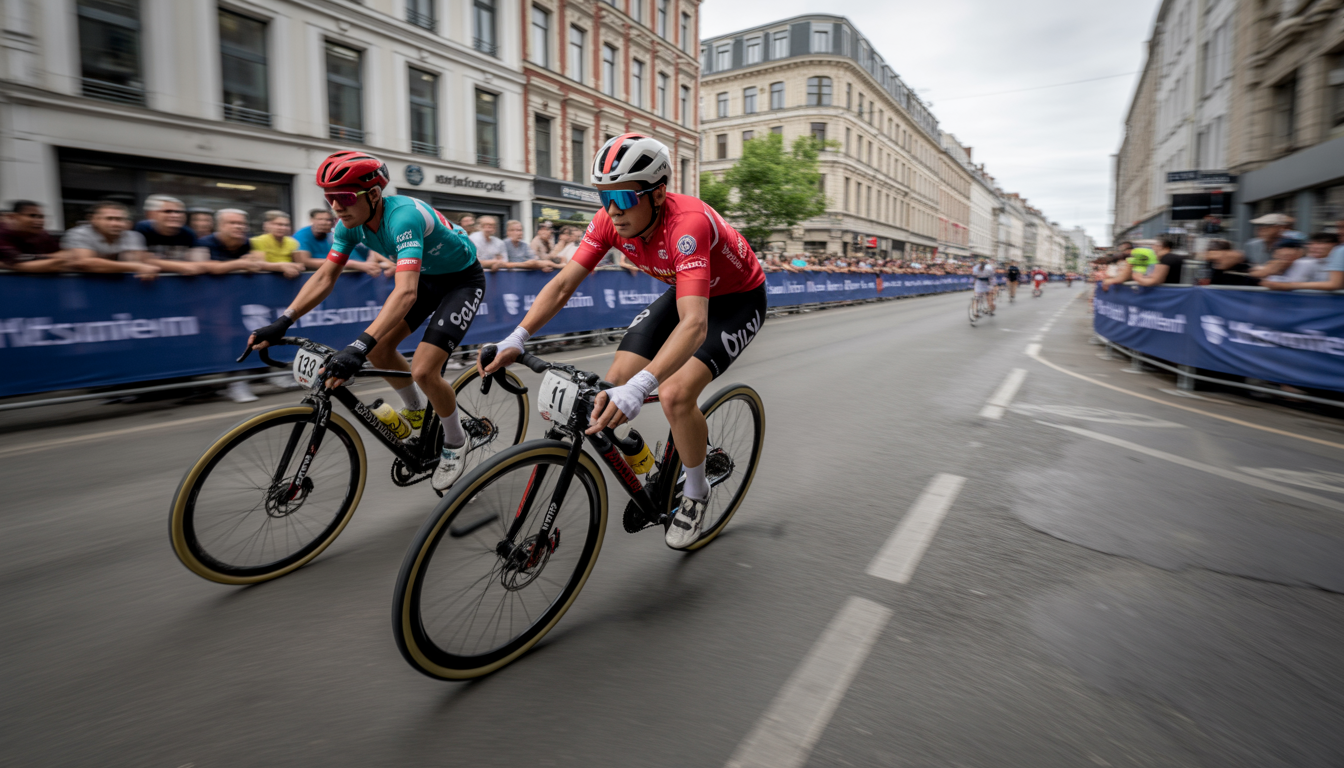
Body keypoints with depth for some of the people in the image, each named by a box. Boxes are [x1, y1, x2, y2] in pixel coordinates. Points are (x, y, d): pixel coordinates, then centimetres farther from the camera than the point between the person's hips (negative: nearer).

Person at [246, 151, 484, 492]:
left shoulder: (404, 216, -35)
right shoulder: (352, 223, -10)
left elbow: (405, 292, -46)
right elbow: (325, 277, -6)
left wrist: (358, 347, -55)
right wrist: (282, 322, -17)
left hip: (463, 280, -8)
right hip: (427, 276, 8)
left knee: (423, 370, -18)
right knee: (378, 347, -2)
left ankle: (455, 443, 7)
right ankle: (415, 412, 24)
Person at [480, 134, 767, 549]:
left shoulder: (687, 223, -39)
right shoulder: (611, 220, -19)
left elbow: (694, 324, -51)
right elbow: (563, 284, -17)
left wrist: (639, 387, -63)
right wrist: (515, 340, -31)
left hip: (738, 299, -6)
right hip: (683, 291, 7)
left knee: (675, 394, -25)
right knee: (615, 381, -8)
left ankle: (695, 494, 3)